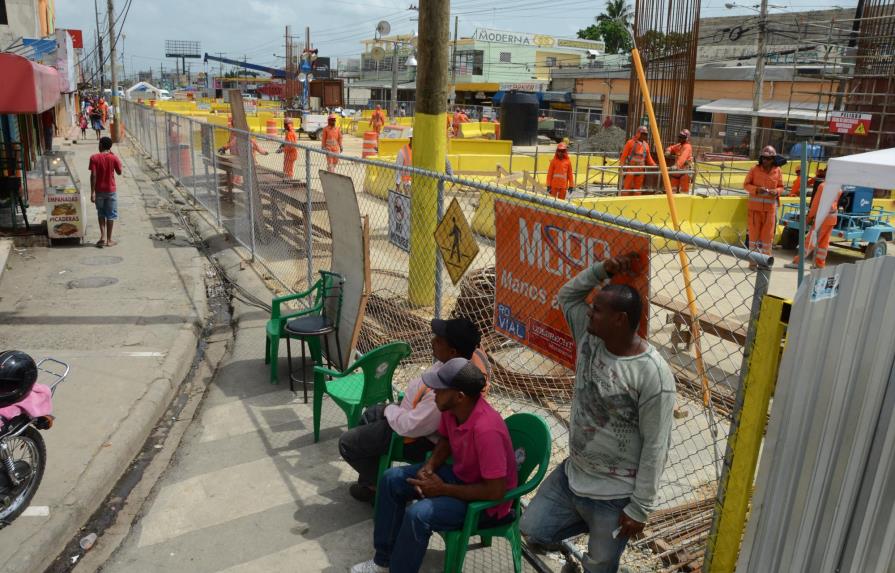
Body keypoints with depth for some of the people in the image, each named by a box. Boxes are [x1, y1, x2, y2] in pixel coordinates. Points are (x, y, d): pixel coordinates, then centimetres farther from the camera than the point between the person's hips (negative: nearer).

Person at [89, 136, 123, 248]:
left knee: (101, 214, 17)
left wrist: (92, 192, -8)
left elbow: (93, 175, -12)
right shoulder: (114, 157, -8)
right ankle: (109, 240, 10)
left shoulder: (94, 158, -9)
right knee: (111, 215, 9)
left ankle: (103, 236, 6)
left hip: (99, 191, 0)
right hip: (110, 190, 0)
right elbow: (119, 172, 6)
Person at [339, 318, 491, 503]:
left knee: (347, 443, 4)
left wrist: (390, 410, -11)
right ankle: (370, 478, 39)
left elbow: (411, 427, -31)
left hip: (423, 439, -9)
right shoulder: (475, 353, -17)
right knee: (369, 415, 27)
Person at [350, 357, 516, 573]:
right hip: (460, 474, 8)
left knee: (419, 515, -28)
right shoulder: (451, 407, -12)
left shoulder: (486, 429, -36)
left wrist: (443, 489, -22)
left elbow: (496, 491, -31)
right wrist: (429, 467, -10)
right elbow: (446, 440, 10)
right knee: (392, 480, 2)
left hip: (488, 501, -8)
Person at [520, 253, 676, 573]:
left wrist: (640, 509, -16)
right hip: (571, 474, 7)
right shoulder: (590, 338, -7)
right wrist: (602, 271, -9)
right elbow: (566, 295, 8)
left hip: (614, 495, -6)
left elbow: (655, 447, -21)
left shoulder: (653, 374, -26)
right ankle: (594, 525, 33)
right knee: (532, 531, 14)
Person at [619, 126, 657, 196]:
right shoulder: (630, 142, -3)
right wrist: (621, 165, -12)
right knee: (627, 187, -5)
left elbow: (648, 157, 16)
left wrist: (654, 165, 4)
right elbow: (624, 155, -4)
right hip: (630, 170, -5)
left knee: (637, 189, 9)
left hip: (640, 171, 5)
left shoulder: (646, 145, 12)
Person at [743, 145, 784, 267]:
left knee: (768, 234, 4)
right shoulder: (754, 170, -1)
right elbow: (746, 184, 0)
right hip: (754, 206, -1)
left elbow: (781, 187, 9)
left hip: (770, 207, 1)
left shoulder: (778, 171, 4)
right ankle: (753, 260, 12)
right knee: (754, 232, 3)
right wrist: (756, 189, -17)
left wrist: (776, 191, -13)